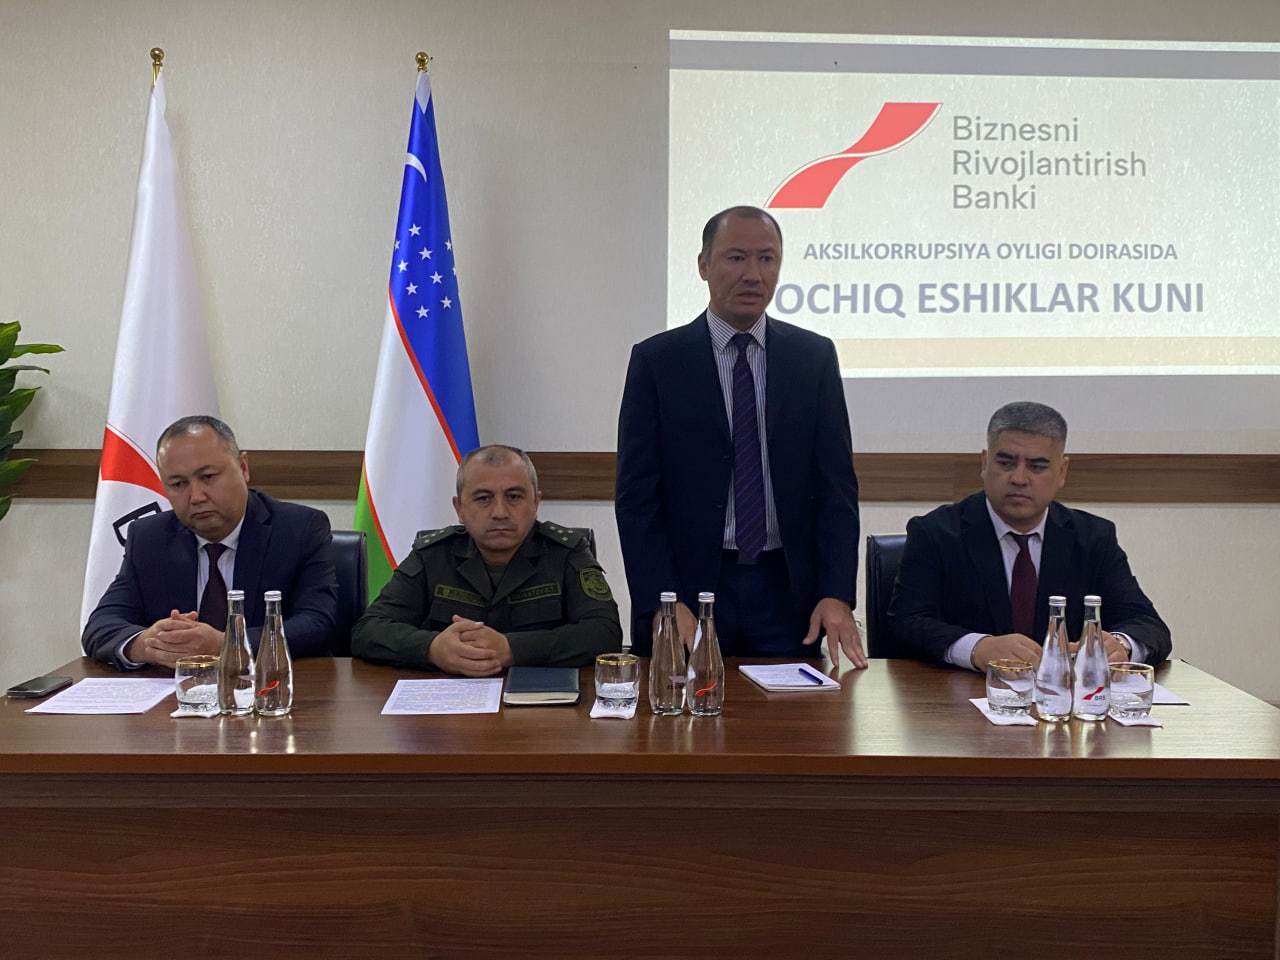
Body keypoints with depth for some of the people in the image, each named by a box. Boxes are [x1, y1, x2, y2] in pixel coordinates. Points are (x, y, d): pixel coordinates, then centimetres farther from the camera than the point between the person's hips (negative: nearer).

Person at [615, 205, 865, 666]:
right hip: (690, 589, -2)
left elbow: (836, 485, 4)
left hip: (787, 592, 2)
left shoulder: (815, 356, 6)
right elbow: (636, 494, -3)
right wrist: (664, 603, -14)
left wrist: (837, 594, -8)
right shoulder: (656, 360, 0)